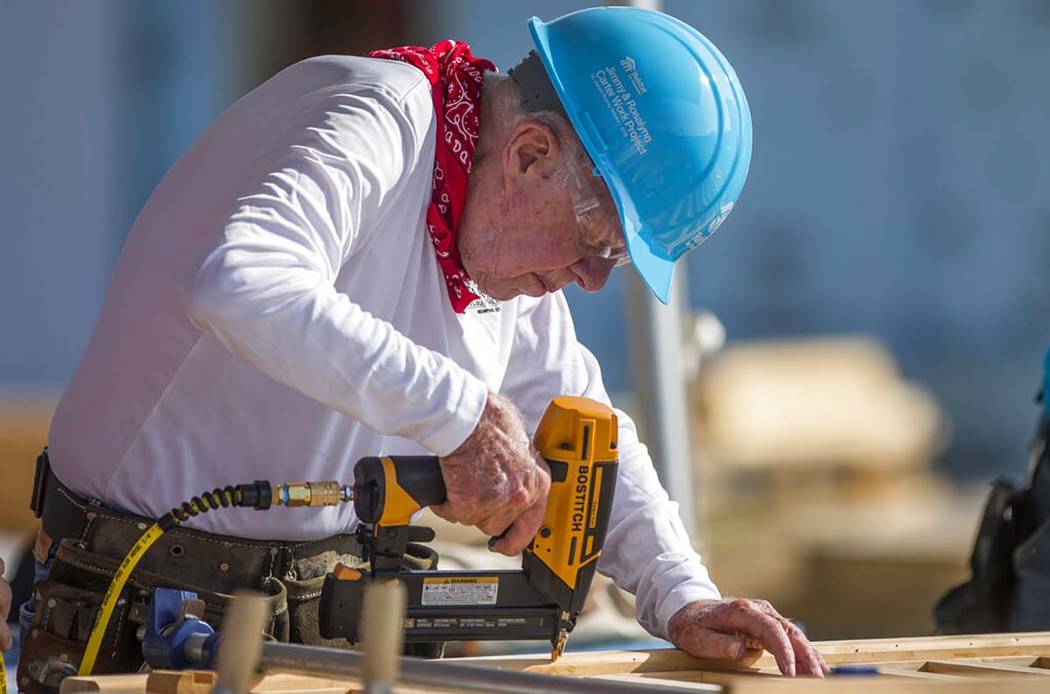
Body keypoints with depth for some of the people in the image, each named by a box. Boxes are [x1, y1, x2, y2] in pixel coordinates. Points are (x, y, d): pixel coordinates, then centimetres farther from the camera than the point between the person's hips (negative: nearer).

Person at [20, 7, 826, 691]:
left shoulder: (514, 252, 8)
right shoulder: (377, 125, -19)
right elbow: (239, 285, -38)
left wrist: (682, 596, 5)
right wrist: (463, 412, -36)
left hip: (325, 608, 9)